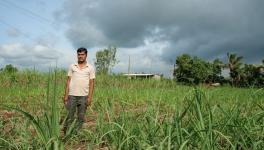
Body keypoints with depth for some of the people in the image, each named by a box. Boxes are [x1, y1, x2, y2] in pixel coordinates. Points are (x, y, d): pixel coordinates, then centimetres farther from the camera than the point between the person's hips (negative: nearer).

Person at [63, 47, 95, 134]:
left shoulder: (90, 68, 2)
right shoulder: (72, 66, 6)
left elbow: (91, 83, 0)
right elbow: (68, 81, 6)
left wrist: (90, 97, -6)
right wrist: (66, 95, 0)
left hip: (84, 96, 0)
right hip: (72, 95, 1)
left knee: (81, 117, 6)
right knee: (69, 116, 5)